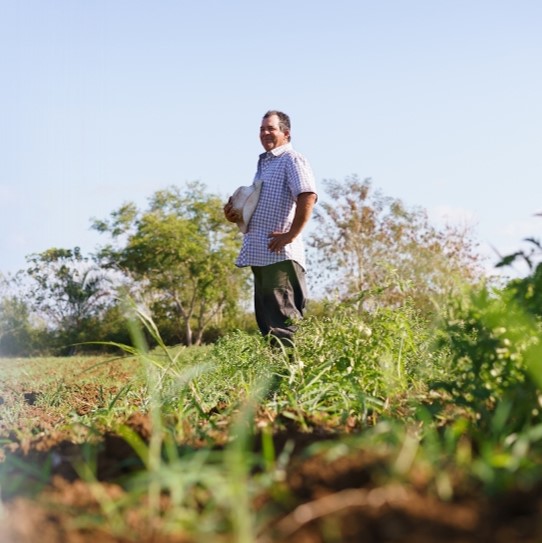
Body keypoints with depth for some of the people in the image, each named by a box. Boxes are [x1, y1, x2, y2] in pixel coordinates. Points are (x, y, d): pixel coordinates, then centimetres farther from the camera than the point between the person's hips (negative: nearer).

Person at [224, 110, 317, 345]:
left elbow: (308, 197, -22)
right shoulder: (263, 163, 22)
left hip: (279, 253, -10)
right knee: (266, 317, 13)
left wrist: (291, 235, -22)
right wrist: (237, 214, 11)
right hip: (260, 254, 10)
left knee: (283, 318, -10)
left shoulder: (291, 160, -7)